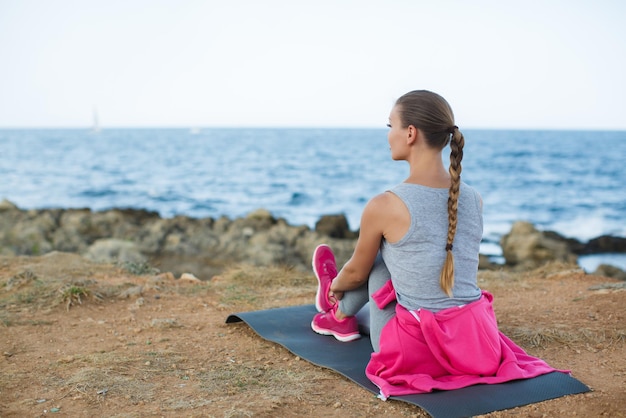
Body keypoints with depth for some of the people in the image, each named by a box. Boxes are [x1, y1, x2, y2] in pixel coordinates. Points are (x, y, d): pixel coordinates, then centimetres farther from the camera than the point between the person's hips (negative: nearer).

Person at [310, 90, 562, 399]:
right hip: (479, 343, 5)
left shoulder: (385, 206, -16)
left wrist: (336, 287, 28)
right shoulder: (474, 199, 1)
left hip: (417, 350, -5)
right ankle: (344, 316, 46)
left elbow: (356, 273, 3)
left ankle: (341, 313, 45)